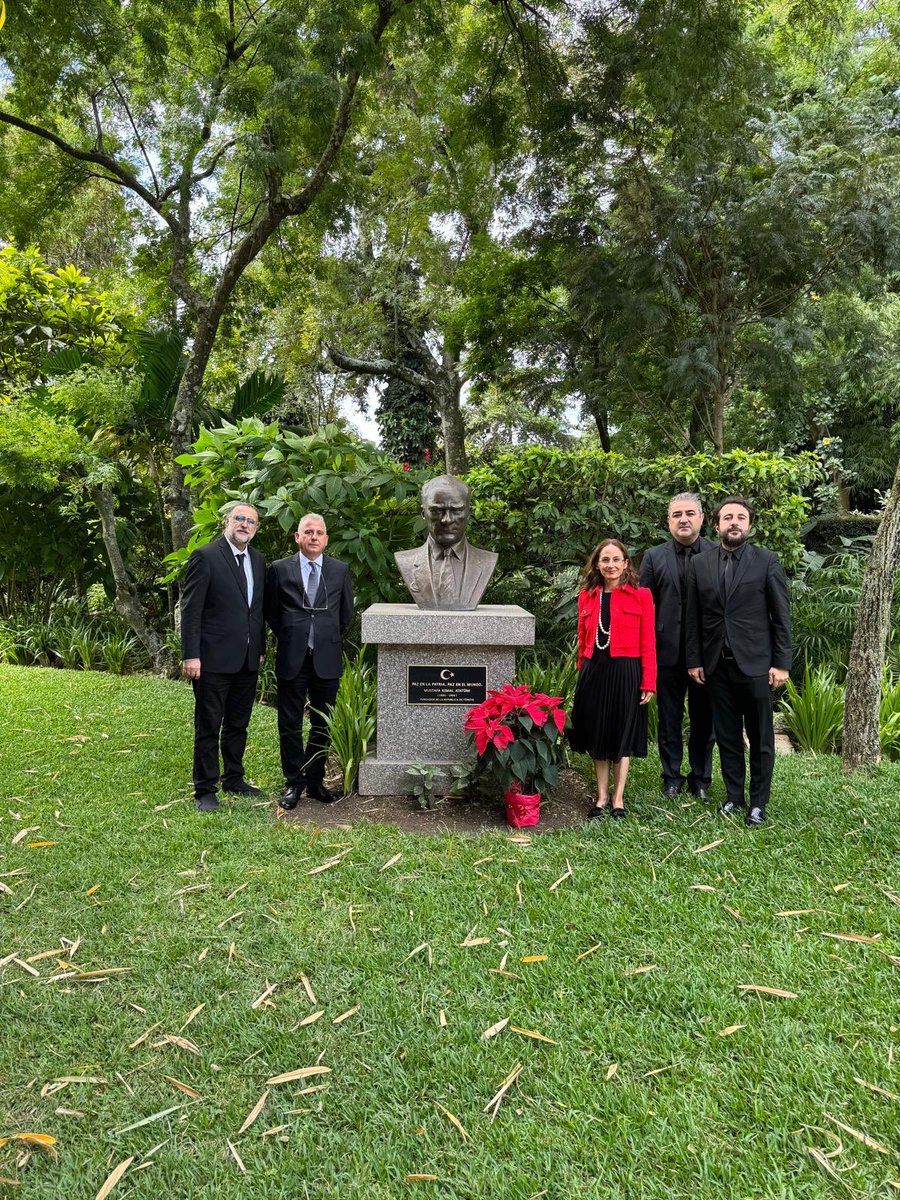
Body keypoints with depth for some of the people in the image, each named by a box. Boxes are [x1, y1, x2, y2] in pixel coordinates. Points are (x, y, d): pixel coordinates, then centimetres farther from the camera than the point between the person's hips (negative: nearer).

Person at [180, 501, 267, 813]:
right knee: (208, 726, 3)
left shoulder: (258, 560, 11)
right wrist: (190, 655, -15)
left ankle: (234, 779, 30)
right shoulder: (205, 557, -9)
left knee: (238, 724, 16)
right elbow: (190, 609, -11)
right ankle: (205, 790, 13)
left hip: (248, 659, 6)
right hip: (214, 658, -6)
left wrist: (261, 648, 14)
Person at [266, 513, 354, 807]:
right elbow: (270, 610, 10)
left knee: (322, 724, 9)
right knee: (290, 725, 5)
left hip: (327, 659, 1)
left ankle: (315, 781, 22)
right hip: (292, 659, -1)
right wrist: (288, 637, 11)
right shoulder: (280, 569, 2)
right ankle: (294, 783, 16)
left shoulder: (340, 570, 5)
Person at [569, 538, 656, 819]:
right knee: (597, 736, 10)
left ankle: (618, 799, 20)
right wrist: (583, 673, 7)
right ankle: (601, 797, 23)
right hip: (594, 673, 3)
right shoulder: (586, 596, 6)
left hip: (625, 673, -3)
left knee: (622, 736, 8)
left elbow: (648, 643, -6)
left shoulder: (641, 596, -4)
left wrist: (648, 682, -11)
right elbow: (583, 640, 10)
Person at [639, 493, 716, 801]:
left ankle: (701, 778, 27)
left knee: (704, 719, 11)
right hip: (668, 651, 1)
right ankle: (672, 776, 26)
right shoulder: (654, 557, 3)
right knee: (669, 719, 11)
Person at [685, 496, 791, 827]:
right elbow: (693, 617, 7)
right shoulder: (699, 564, 6)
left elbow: (782, 616, -2)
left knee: (761, 739, 6)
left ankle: (758, 802, 17)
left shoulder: (767, 561, -1)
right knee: (727, 737, 11)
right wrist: (694, 660, 3)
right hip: (717, 666, 2)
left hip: (755, 664, -2)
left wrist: (781, 663, -6)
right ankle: (734, 796, 23)